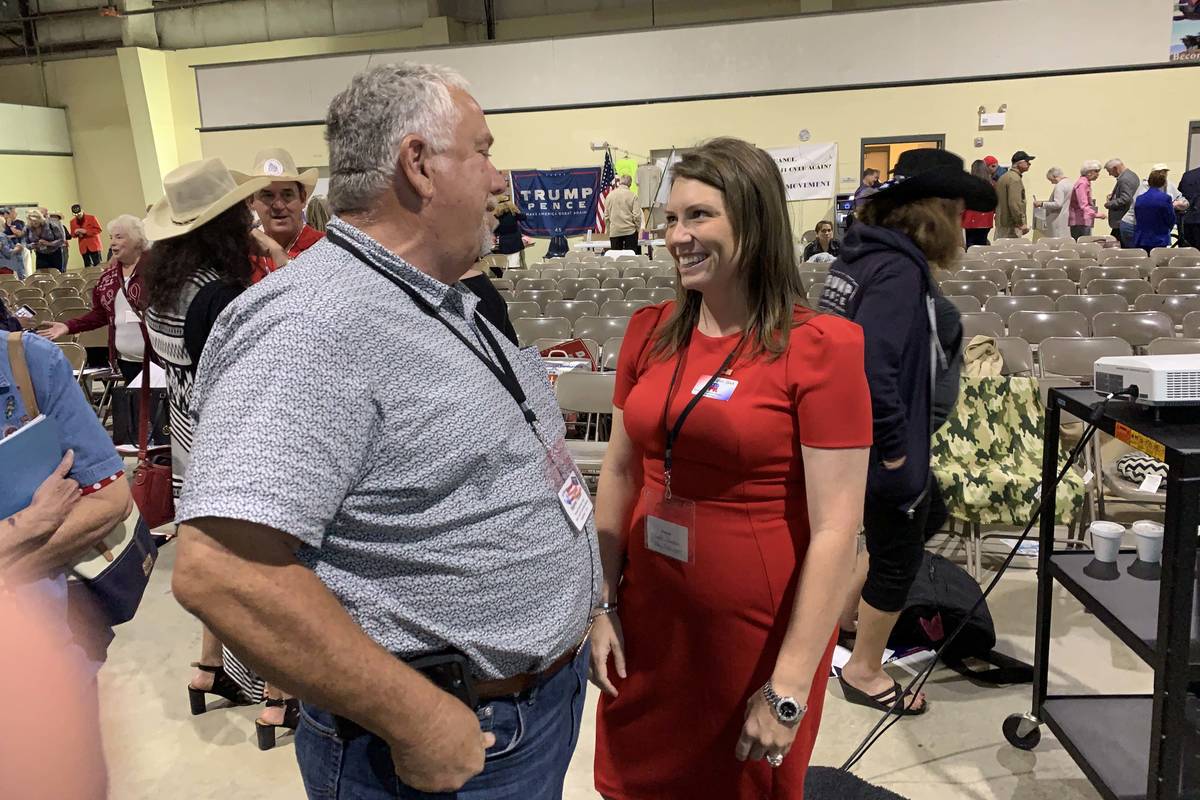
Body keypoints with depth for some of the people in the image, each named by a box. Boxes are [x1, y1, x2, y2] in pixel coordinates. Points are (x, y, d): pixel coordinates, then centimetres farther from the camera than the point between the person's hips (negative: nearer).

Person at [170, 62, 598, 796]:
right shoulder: (313, 324, -24)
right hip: (458, 740, -9)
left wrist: (578, 607, 16)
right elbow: (221, 569, -31)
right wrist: (415, 720, -24)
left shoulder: (447, 304, 7)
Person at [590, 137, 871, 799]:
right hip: (650, 617, 5)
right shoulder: (650, 332, 0)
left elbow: (836, 530, -16)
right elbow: (620, 472, 7)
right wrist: (604, 603, 4)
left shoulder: (820, 348, -15)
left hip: (760, 629, -4)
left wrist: (791, 686, -15)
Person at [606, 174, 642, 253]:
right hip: (630, 231, -2)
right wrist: (638, 229, 7)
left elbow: (606, 216, 6)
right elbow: (636, 216, -7)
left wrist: (608, 230, 16)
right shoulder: (633, 196, -5)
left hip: (614, 232, 2)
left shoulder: (610, 195, 4)